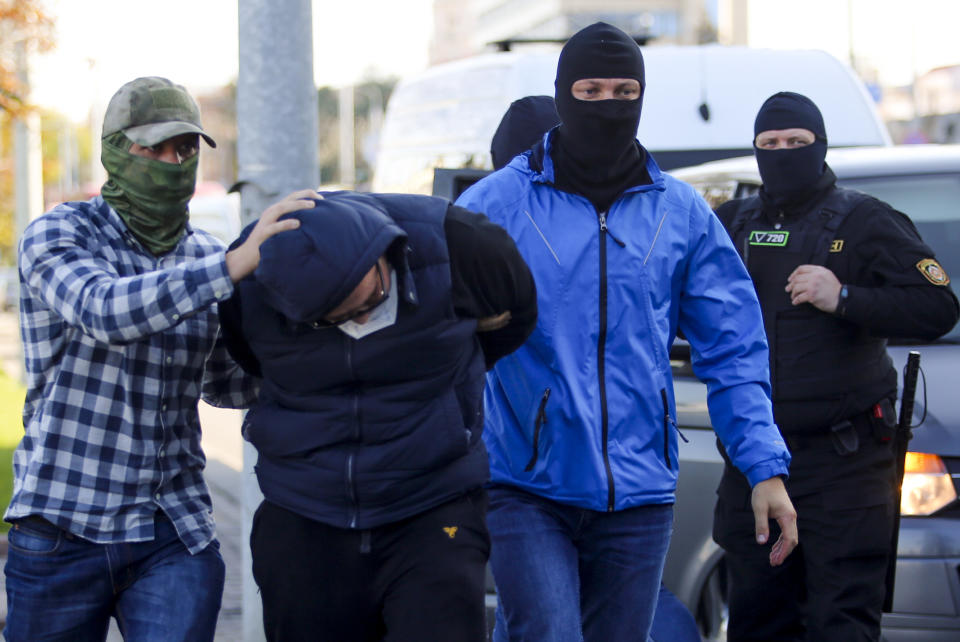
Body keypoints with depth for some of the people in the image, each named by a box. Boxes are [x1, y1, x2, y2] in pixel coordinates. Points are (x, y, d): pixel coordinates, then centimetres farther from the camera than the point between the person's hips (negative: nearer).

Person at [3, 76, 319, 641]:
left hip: (174, 536, 3)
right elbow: (106, 311, -30)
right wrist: (237, 263, -38)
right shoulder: (56, 236, -7)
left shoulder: (204, 256, 7)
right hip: (62, 529, -3)